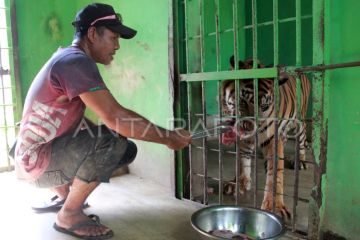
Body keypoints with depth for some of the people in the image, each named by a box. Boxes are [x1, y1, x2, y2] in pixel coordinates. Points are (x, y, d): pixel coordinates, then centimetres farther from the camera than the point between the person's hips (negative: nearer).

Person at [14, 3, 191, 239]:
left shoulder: (68, 59, 11)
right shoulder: (76, 61, -22)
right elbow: (115, 118, -31)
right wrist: (169, 137, -21)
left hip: (47, 154, 9)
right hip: (36, 160, -9)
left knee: (127, 149, 5)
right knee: (112, 141, -29)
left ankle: (63, 195, 16)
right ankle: (69, 215, -9)